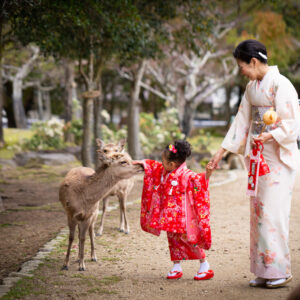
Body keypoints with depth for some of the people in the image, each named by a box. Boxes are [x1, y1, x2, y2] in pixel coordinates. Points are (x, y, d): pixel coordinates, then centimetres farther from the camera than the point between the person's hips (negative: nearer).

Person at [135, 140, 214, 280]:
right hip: (169, 216, 8)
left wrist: (207, 174, -46)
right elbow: (152, 166, 22)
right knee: (172, 238, 12)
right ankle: (176, 267, 23)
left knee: (188, 239, -3)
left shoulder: (186, 175, -19)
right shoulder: (163, 171, 5)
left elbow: (199, 179, -29)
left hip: (182, 216, -8)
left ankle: (204, 264, 12)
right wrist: (138, 163, 24)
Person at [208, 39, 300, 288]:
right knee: (258, 211, 6)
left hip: (279, 156, -8)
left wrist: (271, 135, -29)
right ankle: (264, 270, 11)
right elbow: (242, 122, 18)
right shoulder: (252, 88, 14)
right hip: (258, 156, 8)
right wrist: (221, 152, 16)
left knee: (273, 210, -8)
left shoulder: (280, 84, -11)